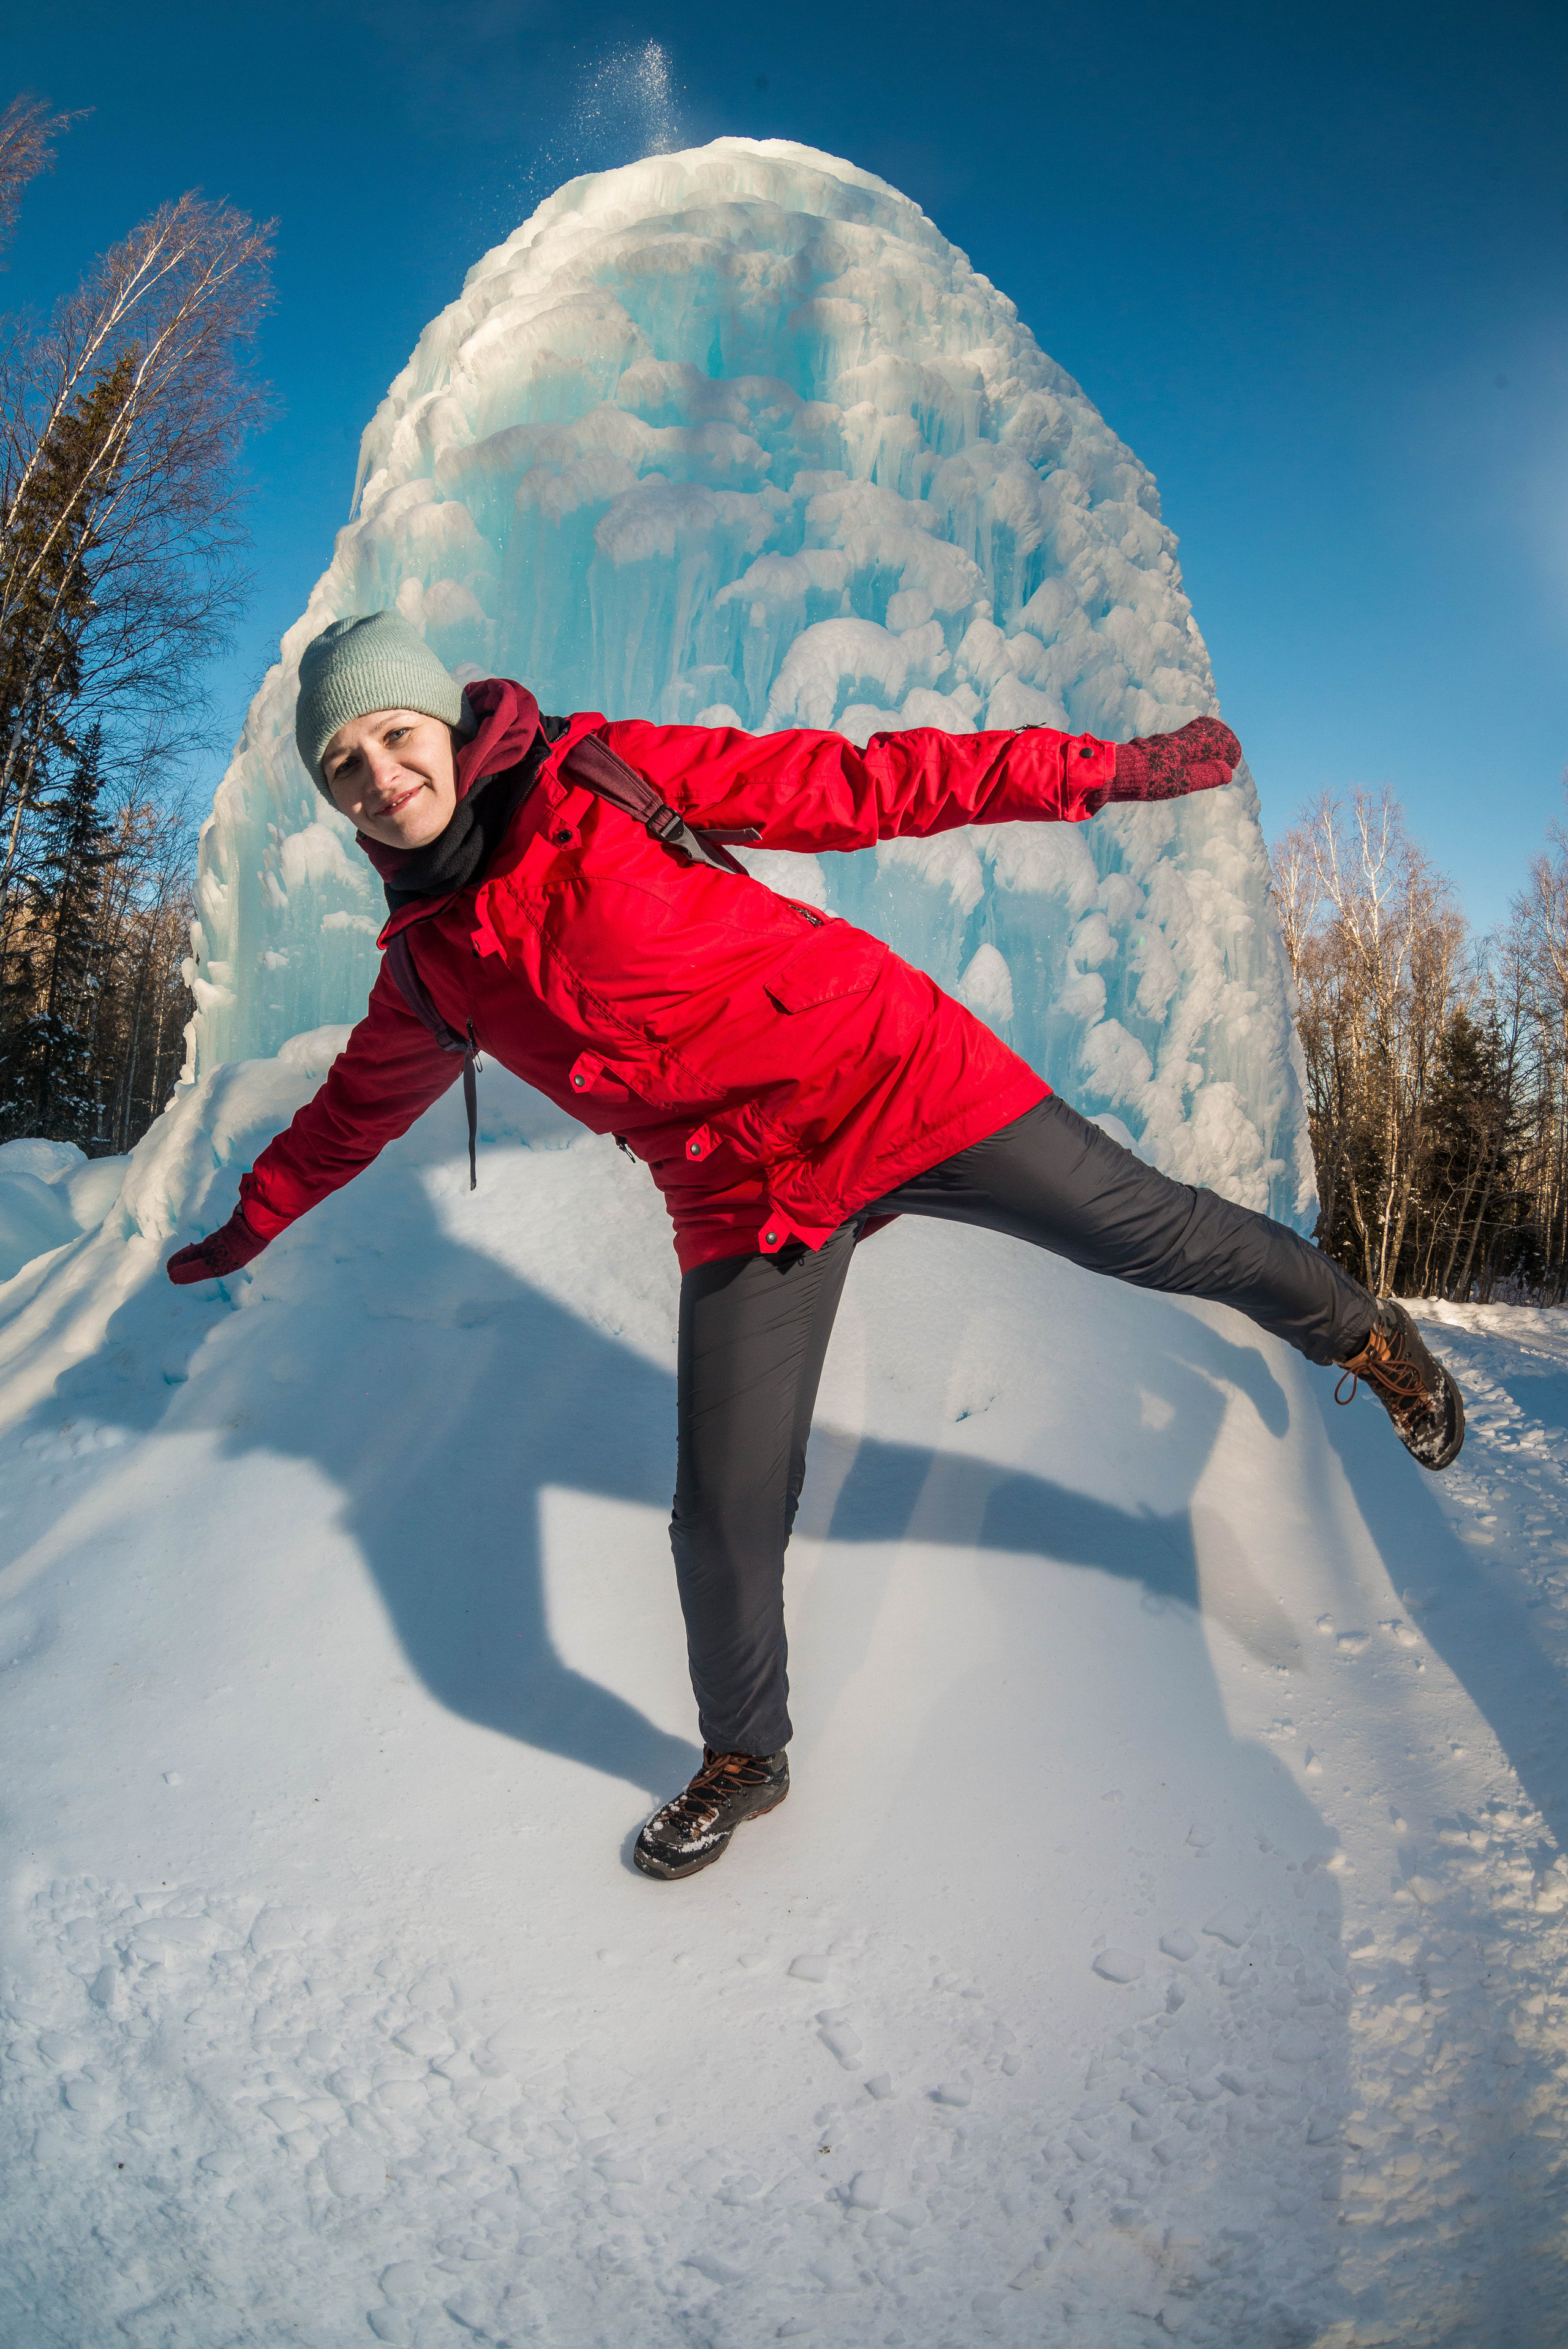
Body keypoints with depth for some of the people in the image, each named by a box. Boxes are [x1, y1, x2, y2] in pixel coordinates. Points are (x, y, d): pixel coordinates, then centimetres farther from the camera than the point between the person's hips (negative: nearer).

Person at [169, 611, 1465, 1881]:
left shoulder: (609, 775, -9)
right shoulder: (428, 964, 4)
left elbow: (866, 785, -8)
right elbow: (358, 1104, 24)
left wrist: (1105, 767, -8)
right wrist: (253, 1223, 36)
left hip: (890, 1076, -2)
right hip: (746, 1201, 3)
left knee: (1150, 1229, 6)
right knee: (723, 1523, 0)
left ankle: (1361, 1330, 38)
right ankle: (746, 1758, 28)